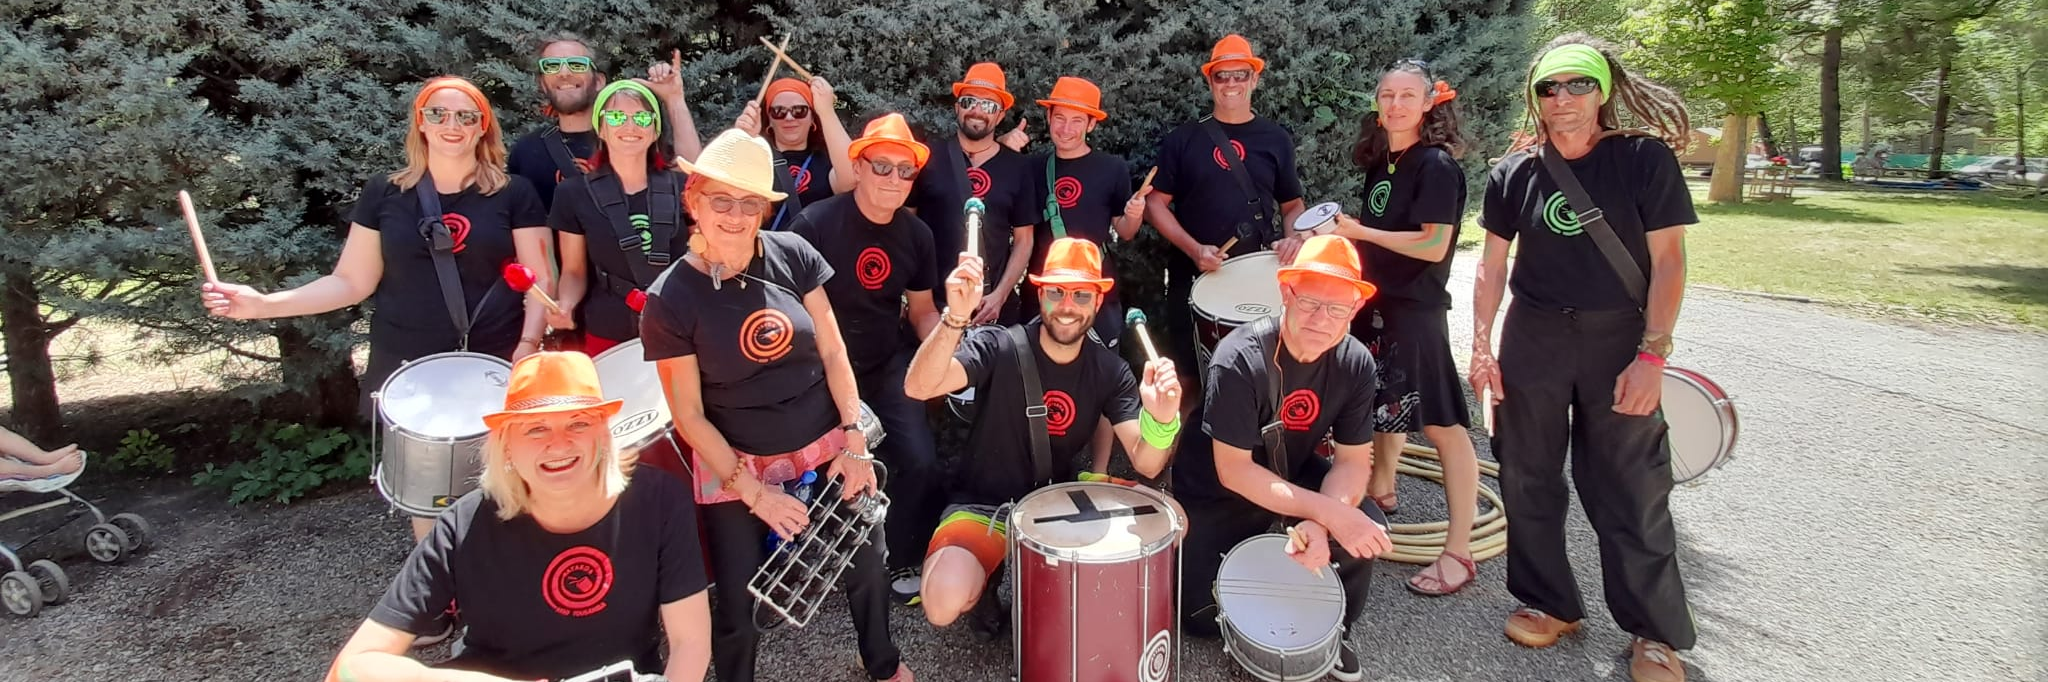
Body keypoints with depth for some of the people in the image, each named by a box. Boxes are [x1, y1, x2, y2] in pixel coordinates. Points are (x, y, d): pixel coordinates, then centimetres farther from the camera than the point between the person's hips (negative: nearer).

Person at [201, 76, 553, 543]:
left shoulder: (513, 194, 1)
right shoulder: (385, 194, 6)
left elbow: (541, 281, -1)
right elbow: (351, 282, 7)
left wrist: (527, 346, -16)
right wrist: (263, 304, -5)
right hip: (407, 369, 2)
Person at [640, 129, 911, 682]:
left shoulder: (792, 254, -8)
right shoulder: (670, 298, -14)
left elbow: (833, 352, -2)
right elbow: (689, 415, -11)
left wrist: (854, 440, -7)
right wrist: (753, 492, -13)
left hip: (826, 447, 3)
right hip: (736, 465, -2)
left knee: (866, 566, 14)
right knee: (737, 604, 3)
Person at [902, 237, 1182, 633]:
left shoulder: (1110, 370, -6)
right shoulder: (1001, 348, -18)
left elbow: (1146, 464, -13)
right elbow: (918, 387, -33)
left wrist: (1161, 420, -37)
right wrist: (955, 317, -50)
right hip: (984, 504, -4)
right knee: (944, 603, -30)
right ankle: (984, 577, 9)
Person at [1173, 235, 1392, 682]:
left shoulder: (1355, 364, -15)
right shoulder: (1240, 359, -31)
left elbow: (1353, 460, -11)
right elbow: (1233, 472, -29)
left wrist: (1321, 523, -32)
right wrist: (1328, 512, -35)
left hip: (1293, 477, 4)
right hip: (1217, 492, -3)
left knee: (1366, 530, -22)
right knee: (1202, 617, -11)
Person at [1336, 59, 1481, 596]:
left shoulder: (1436, 165, -13)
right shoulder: (1380, 162, 10)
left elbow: (1433, 245, -21)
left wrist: (1361, 231, -18)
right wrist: (1341, 235, 5)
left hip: (1416, 309, -8)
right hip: (1377, 301, 8)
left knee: (1440, 423, -8)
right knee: (1383, 402, 23)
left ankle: (1458, 552, -5)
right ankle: (1381, 487, 44)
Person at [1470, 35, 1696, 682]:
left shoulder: (1645, 160, -7)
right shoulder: (1514, 172, 0)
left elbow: (1668, 260, -8)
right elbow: (1493, 264, 6)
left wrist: (1651, 355, -14)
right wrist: (1481, 347, 0)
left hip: (1619, 340, -3)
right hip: (1532, 338, 3)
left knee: (1630, 491, 2)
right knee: (1529, 481, 9)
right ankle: (1548, 602, 27)